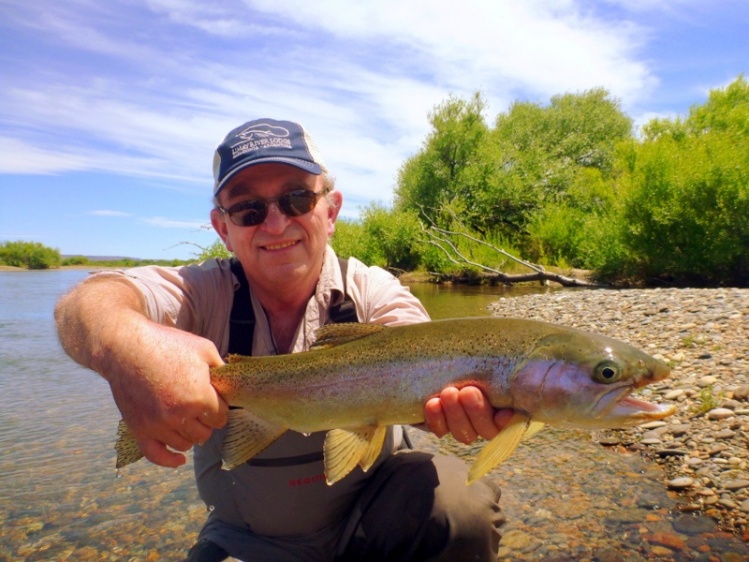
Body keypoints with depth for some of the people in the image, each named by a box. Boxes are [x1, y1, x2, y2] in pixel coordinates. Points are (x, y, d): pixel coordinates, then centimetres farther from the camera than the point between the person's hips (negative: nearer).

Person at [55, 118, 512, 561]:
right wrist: (125, 342, -54)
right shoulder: (206, 292, -12)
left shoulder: (372, 291, -11)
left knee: (464, 503, -25)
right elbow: (92, 300, -30)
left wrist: (461, 396, -53)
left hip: (372, 509, 0)